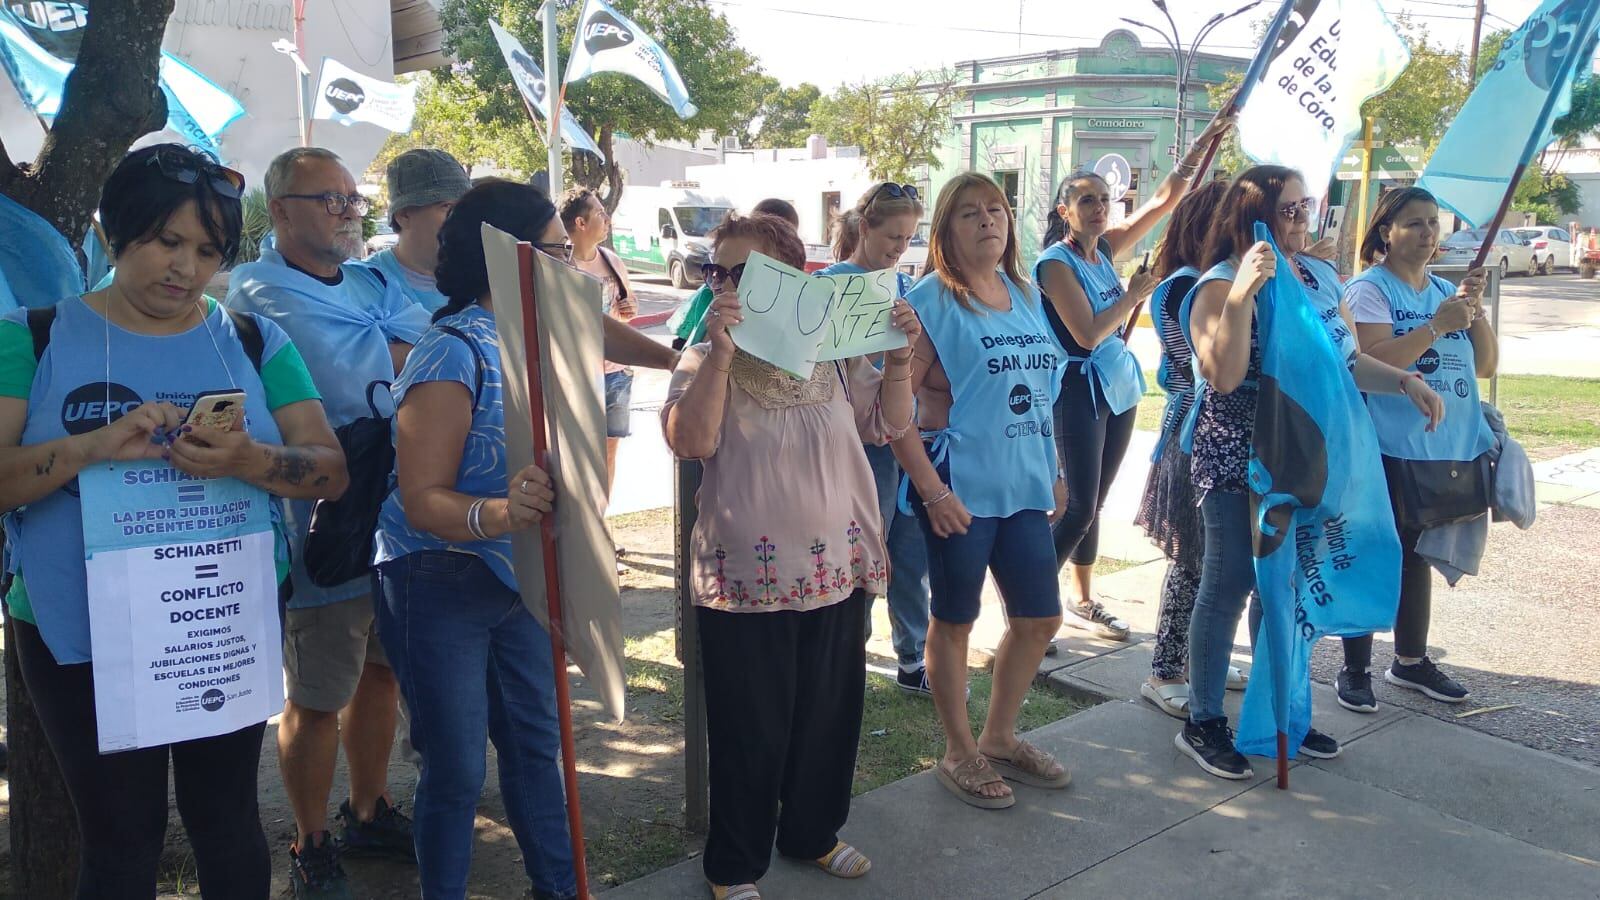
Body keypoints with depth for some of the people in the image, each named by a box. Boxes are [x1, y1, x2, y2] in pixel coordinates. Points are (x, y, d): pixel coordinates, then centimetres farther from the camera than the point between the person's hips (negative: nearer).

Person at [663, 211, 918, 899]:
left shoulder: (832, 353, 4)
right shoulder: (705, 362, -6)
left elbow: (891, 424, 10)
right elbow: (691, 441, -23)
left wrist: (899, 354, -3)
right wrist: (721, 351, -30)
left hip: (837, 568, 4)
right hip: (745, 578, -4)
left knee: (830, 713, 17)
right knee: (748, 730, 7)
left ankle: (813, 832, 41)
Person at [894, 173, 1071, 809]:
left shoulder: (1026, 297, 11)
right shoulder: (931, 300, -9)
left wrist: (1052, 471, 16)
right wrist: (930, 488, -19)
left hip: (1024, 486, 7)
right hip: (959, 488, -7)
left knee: (1040, 618, 13)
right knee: (955, 620, 7)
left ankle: (999, 736, 34)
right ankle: (959, 753, 25)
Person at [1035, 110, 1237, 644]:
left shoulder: (1105, 248, 7)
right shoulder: (1056, 263, -13)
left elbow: (1166, 199, 8)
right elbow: (1088, 334, -20)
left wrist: (1207, 139, 1)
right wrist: (1135, 295, -10)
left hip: (1119, 389, 7)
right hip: (1081, 393, -7)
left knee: (1094, 505, 14)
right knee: (1079, 510, -8)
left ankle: (1083, 602, 25)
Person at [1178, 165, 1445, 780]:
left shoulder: (1321, 276, 7)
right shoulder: (1220, 285, -13)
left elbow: (1349, 359, 17)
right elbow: (1223, 374, -27)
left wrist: (1404, 382, 3)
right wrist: (1243, 291, -30)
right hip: (1238, 461, -7)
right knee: (1228, 587, 1)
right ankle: (1203, 724, 14)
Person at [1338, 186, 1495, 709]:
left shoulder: (1446, 292, 12)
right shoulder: (1369, 289, -7)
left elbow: (1485, 366, 9)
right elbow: (1374, 360, -20)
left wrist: (1474, 312, -5)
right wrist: (1437, 327, -26)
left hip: (1450, 450, 7)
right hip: (1389, 451, -7)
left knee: (1418, 555, 16)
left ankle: (1410, 661, 29)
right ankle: (1355, 670, 10)